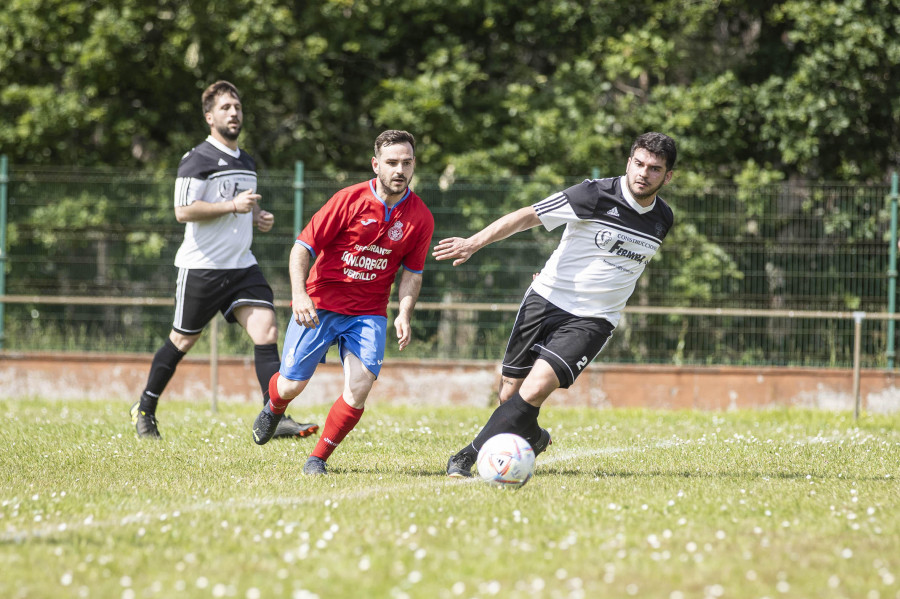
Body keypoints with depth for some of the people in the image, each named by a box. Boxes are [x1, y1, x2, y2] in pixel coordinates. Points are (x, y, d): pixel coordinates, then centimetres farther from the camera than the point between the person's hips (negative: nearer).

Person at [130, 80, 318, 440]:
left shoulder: (246, 163, 17)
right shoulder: (198, 160, -9)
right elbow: (183, 211, -17)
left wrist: (258, 218, 9)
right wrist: (233, 205, -21)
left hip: (242, 265, 6)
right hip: (201, 267, -6)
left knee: (267, 331, -11)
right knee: (182, 341, 5)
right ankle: (144, 410, 24)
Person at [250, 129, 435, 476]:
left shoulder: (420, 218, -2)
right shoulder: (349, 200, -11)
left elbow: (412, 273, 9)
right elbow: (303, 247, -9)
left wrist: (405, 314, -7)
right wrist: (299, 294, -22)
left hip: (369, 311, 2)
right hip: (320, 304, -2)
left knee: (359, 388, -18)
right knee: (291, 386, -2)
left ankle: (318, 458, 3)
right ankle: (274, 408, 38)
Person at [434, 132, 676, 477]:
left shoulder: (662, 220, 4)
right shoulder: (596, 195, -12)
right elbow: (527, 216, -12)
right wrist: (475, 242, -22)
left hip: (591, 322, 1)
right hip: (545, 302, -1)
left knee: (535, 389, -19)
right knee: (510, 393, 2)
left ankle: (468, 457, -12)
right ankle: (533, 438, 36)